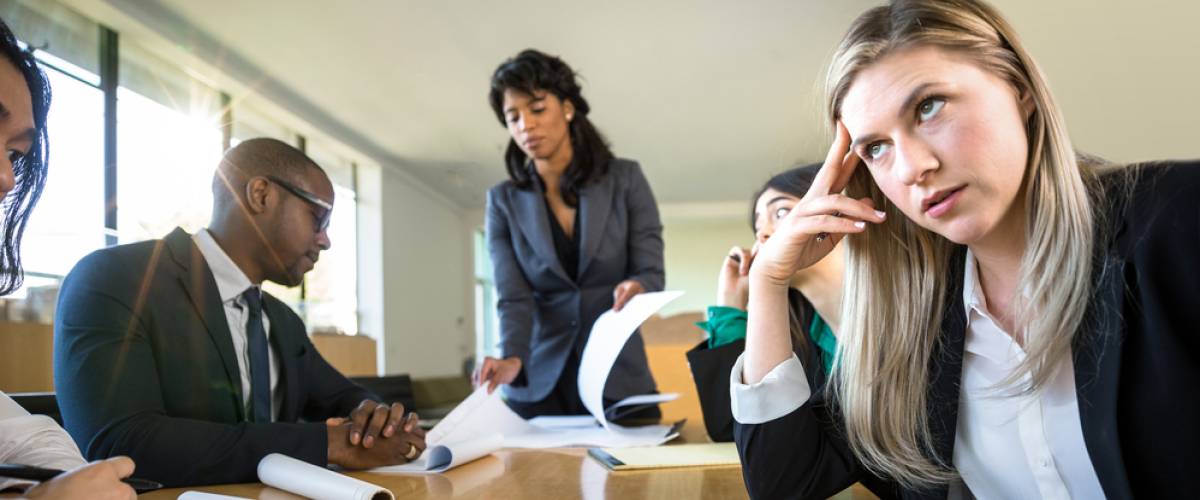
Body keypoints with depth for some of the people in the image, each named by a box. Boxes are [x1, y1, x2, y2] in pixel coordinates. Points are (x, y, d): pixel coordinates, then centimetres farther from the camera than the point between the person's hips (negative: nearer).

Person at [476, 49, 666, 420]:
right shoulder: (503, 201, 1)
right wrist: (512, 358, -26)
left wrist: (637, 287, -28)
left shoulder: (625, 179, -1)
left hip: (619, 379, 0)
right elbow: (513, 298, -7)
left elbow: (652, 272, -4)